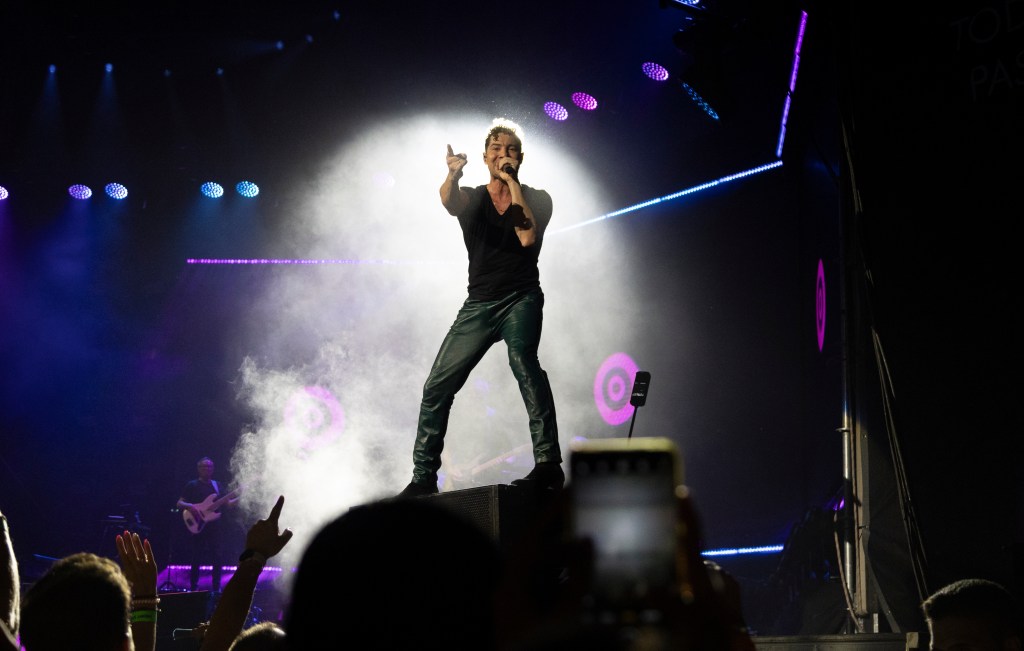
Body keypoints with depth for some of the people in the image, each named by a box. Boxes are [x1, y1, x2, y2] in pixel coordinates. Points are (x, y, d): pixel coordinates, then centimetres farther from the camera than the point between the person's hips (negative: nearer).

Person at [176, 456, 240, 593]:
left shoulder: (217, 485, 14)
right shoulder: (192, 485, 1)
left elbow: (228, 504, 12)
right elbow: (179, 503, -2)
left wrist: (241, 496, -6)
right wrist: (190, 507, -22)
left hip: (215, 526, 4)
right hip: (197, 525, -4)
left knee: (218, 558, 0)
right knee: (196, 560, -2)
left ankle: (216, 589, 7)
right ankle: (193, 589, 6)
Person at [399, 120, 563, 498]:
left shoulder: (537, 199, 4)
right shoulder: (471, 198, 8)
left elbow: (527, 238, -16)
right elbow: (449, 204, -17)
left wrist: (512, 182, -11)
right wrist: (453, 175, -41)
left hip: (521, 299, -4)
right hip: (479, 303, 4)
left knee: (521, 357, -33)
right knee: (437, 385, 2)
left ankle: (548, 463, -38)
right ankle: (423, 477, 17)